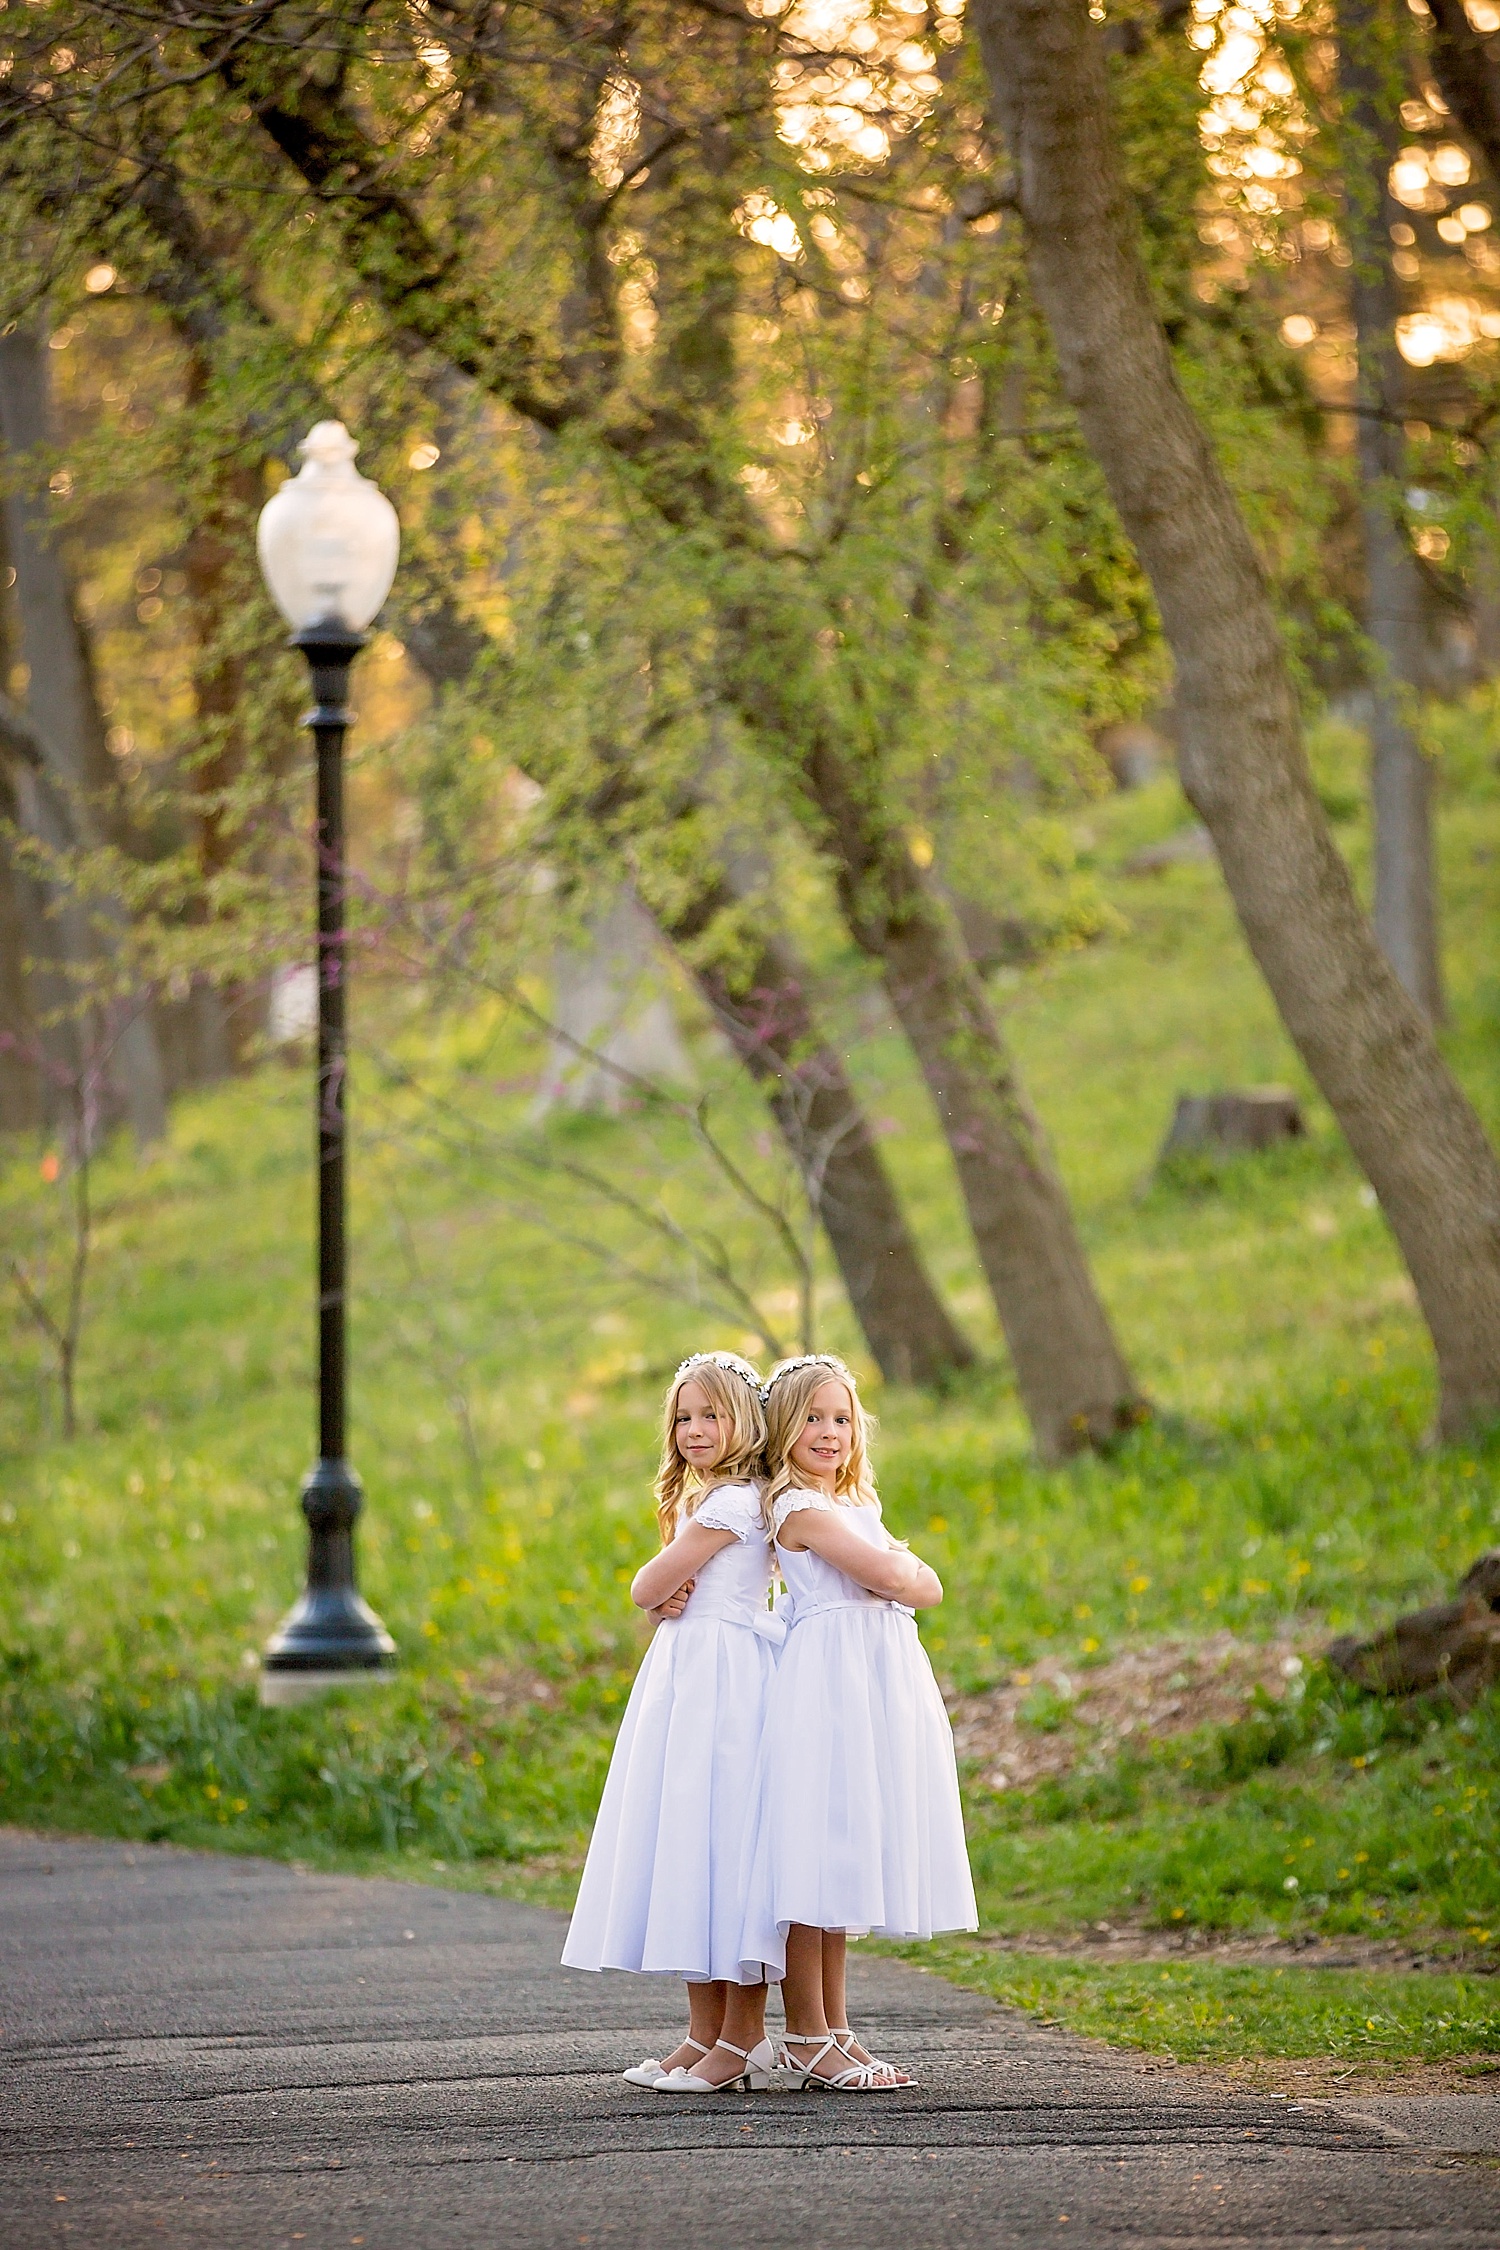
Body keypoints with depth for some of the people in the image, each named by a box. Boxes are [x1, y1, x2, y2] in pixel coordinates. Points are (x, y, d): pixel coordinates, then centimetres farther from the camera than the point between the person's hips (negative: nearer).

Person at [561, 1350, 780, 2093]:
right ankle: (704, 2033, 13)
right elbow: (654, 1600, 18)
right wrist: (670, 1602, -4)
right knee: (686, 1848, 9)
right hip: (681, 1675, 10)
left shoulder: (730, 1503, -12)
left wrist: (662, 1589, 10)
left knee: (721, 1839, -9)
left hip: (724, 1686, -10)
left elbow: (647, 1589, -12)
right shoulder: (697, 1500, 20)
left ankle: (743, 2039, -6)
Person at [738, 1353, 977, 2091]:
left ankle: (833, 2028, 12)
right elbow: (896, 1579, -14)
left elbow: (926, 1587, 14)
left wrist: (895, 1571, -4)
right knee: (817, 1852, -9)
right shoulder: (800, 1508, -8)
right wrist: (907, 1572, 6)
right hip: (830, 1680, -9)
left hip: (875, 1683, 9)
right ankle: (806, 2036, -7)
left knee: (845, 1859, 10)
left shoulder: (852, 1506, 22)